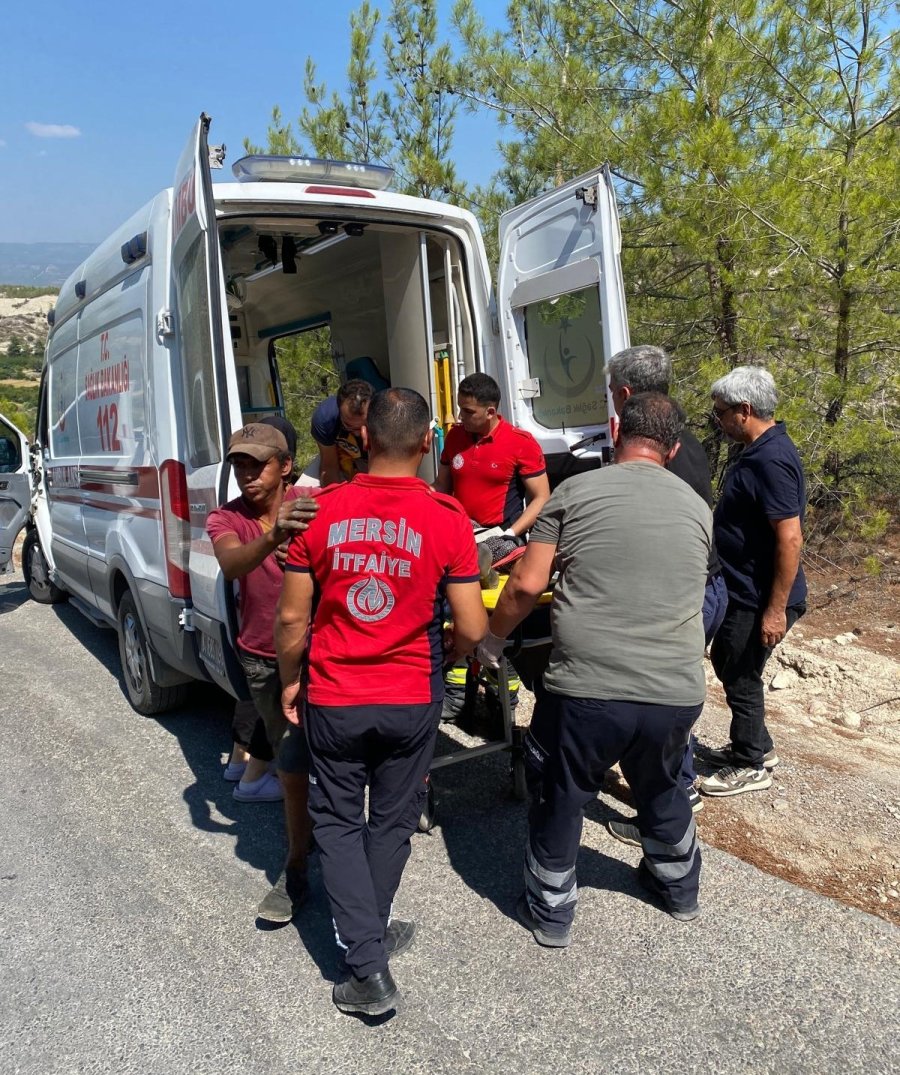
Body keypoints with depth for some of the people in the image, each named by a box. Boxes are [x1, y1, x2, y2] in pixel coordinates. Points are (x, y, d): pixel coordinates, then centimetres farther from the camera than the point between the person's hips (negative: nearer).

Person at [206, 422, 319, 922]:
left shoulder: (313, 505, -13)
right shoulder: (225, 519, -7)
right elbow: (231, 566, -30)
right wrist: (274, 535, -51)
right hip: (262, 660, 4)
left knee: (295, 765, -6)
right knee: (293, 760, 16)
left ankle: (297, 870, 15)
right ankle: (315, 825, 41)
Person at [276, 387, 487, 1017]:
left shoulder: (320, 511, -10)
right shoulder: (447, 519, -13)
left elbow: (292, 618, -5)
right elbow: (471, 630, -10)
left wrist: (290, 681, 11)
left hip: (332, 697, 0)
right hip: (412, 699, 0)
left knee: (338, 822, 18)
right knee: (391, 822, 21)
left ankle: (368, 965, 14)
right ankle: (372, 935, 40)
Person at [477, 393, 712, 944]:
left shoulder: (575, 492, -2)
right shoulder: (697, 508, 9)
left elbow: (526, 586, -6)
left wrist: (492, 640, 11)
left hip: (586, 690, -4)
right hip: (677, 694, 4)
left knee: (559, 799, 20)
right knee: (662, 790, 31)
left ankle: (551, 912, 37)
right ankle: (680, 888, 53)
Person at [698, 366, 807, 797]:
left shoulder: (771, 460, -24)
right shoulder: (760, 451, 8)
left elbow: (790, 539, -28)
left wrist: (776, 610, -25)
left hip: (760, 599, -10)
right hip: (742, 590, 10)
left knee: (741, 676, 4)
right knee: (726, 663, 21)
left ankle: (751, 766, 23)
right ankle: (756, 745, 38)